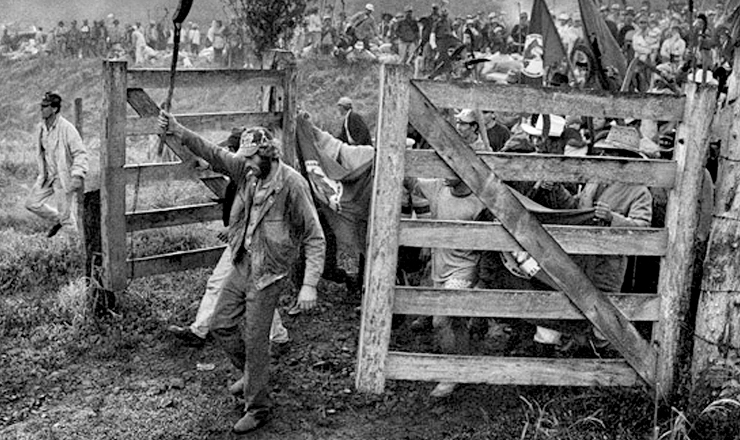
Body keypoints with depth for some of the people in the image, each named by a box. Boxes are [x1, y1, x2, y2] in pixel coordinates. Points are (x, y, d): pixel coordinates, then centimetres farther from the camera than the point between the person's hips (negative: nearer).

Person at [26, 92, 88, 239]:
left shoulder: (67, 128, -20)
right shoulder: (43, 127, 5)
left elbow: (81, 153, -20)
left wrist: (78, 176, -31)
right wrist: (43, 173, 24)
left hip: (65, 177, -8)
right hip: (48, 176, 8)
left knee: (65, 215, -2)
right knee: (32, 203, 10)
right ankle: (57, 221, 32)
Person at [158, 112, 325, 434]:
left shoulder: (292, 185, -22)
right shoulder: (246, 170, -4)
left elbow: (314, 238, -20)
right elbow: (213, 154, -9)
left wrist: (309, 285, -26)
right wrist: (178, 131, -26)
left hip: (268, 274, -7)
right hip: (241, 264, 7)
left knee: (255, 340, 1)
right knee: (221, 325, 15)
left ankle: (257, 408, 20)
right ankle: (251, 373, 40)